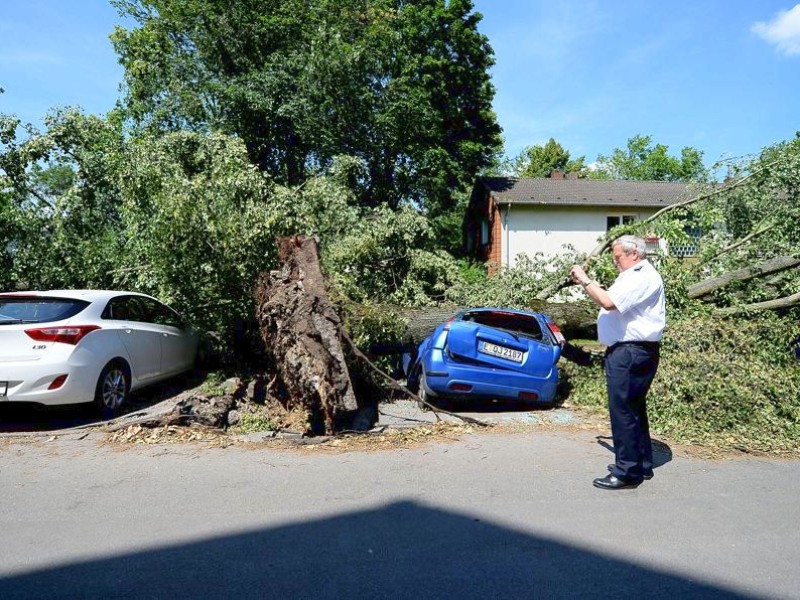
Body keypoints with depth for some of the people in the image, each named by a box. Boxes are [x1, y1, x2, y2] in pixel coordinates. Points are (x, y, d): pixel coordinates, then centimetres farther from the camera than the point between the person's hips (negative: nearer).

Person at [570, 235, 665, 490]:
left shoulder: (643, 277, -15)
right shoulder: (634, 276, 21)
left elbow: (609, 302, -26)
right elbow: (611, 300, 23)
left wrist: (584, 280, -15)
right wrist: (588, 283, 12)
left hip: (631, 353, -11)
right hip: (627, 351, 11)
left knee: (623, 410, -7)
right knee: (633, 409, 18)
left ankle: (628, 472, 1)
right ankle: (642, 464, 30)